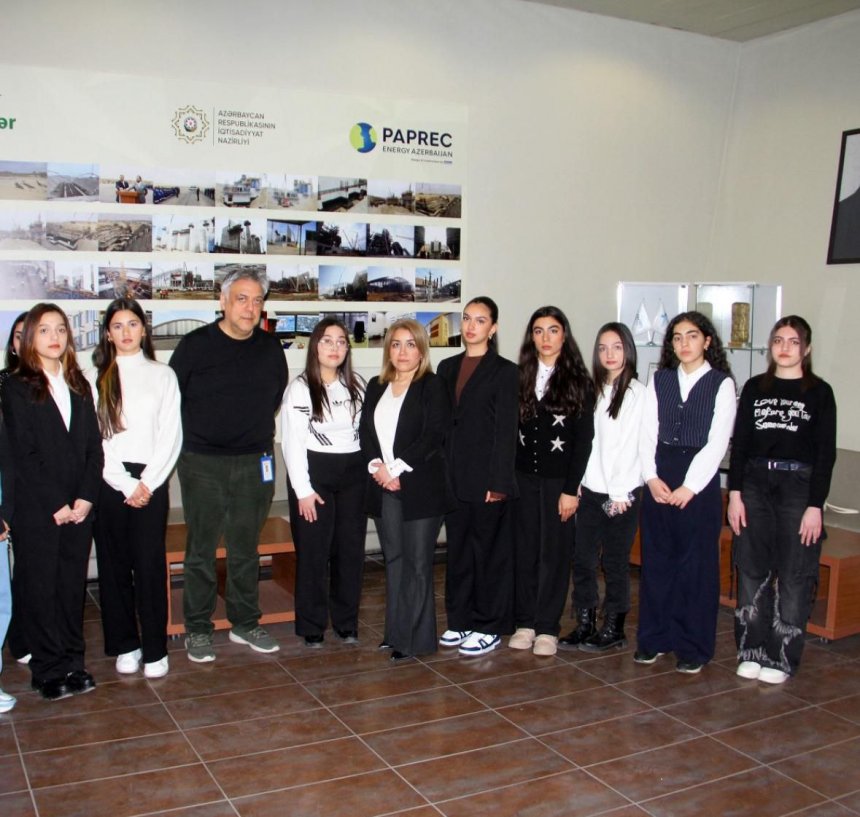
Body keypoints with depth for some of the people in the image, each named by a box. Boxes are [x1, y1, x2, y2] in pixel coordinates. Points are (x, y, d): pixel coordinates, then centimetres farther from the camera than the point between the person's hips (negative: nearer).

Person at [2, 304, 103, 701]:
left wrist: (86, 497, -4)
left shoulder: (79, 385, 12)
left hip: (78, 508, 4)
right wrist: (56, 504, -11)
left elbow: (93, 447, 7)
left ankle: (72, 662, 19)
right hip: (36, 510, -4)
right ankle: (48, 670, 14)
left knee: (73, 585, 8)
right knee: (40, 588, 4)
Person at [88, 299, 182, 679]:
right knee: (114, 564, 5)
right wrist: (125, 485, -7)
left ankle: (155, 649, 5)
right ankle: (125, 645, 17)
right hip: (109, 481, 1)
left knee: (150, 564, -3)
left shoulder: (162, 375, 8)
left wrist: (147, 483, -7)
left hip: (150, 480, -1)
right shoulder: (94, 378, 7)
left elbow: (171, 434, 2)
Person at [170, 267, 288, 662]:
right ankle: (197, 629, 16)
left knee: (246, 549, 12)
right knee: (201, 549, 4)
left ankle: (245, 623, 24)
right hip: (202, 464, -3)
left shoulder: (271, 348, 5)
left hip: (254, 463, 3)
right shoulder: (195, 345, -6)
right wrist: (193, 438, 4)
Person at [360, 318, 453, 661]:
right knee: (393, 559, 11)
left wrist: (397, 468, -15)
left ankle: (416, 638, 7)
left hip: (421, 487, -5)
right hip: (383, 488, 6)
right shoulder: (376, 386, 15)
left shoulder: (433, 386, -2)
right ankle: (396, 632, 21)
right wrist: (377, 466, -7)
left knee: (418, 562, -1)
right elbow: (366, 431, 10)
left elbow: (434, 436, -11)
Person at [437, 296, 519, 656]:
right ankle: (460, 620, 24)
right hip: (453, 476, 5)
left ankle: (488, 626, 15)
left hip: (486, 477, -5)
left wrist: (498, 482, -14)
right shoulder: (447, 368, 11)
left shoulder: (504, 371, -5)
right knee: (457, 549, 12)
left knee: (488, 550, 4)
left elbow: (506, 430, -9)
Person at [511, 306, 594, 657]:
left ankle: (547, 628, 14)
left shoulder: (578, 381, -3)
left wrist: (571, 489, -10)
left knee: (554, 552, 4)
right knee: (524, 550, 7)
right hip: (522, 478, 3)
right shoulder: (520, 378, 5)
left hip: (558, 480, -2)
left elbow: (584, 440, -5)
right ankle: (525, 622, 18)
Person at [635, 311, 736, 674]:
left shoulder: (721, 384, -1)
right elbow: (647, 432, 5)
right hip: (658, 478, 3)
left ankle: (693, 647, 13)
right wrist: (652, 477, -7)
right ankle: (654, 638, 19)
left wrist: (689, 487, -12)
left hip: (699, 481, -3)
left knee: (697, 563, 2)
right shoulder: (660, 379, 9)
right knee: (655, 559, 7)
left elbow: (717, 442, -7)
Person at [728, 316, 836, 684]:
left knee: (794, 574, 2)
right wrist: (735, 493, 0)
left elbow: (826, 452, -3)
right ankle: (752, 650, 18)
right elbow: (739, 443, 7)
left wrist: (815, 505, -9)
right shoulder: (754, 388, 8)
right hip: (755, 483, 3)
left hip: (798, 486, -3)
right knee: (752, 570, 6)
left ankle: (781, 657, 13)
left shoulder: (819, 392, 0)